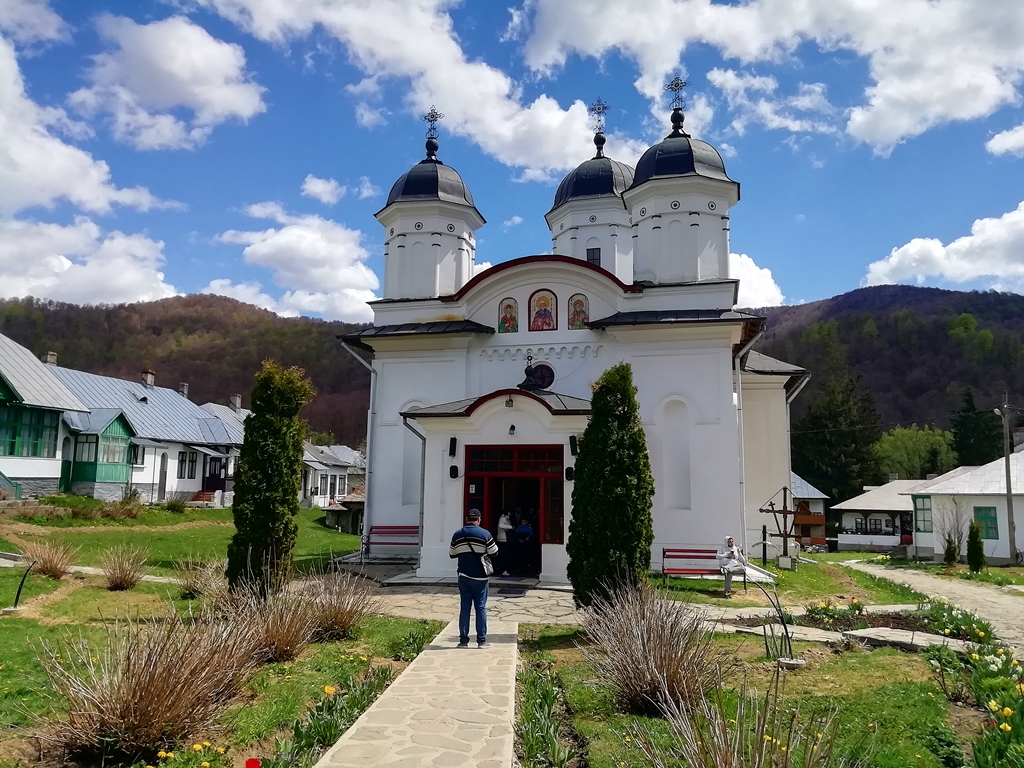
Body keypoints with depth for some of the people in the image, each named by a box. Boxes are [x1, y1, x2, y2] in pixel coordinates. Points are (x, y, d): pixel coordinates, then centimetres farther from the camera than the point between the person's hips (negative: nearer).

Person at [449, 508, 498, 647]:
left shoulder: (457, 535, 0)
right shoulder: (484, 534, -9)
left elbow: (452, 554, 9)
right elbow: (493, 553, -5)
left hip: (463, 576, 3)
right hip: (479, 577, -3)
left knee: (464, 607, 7)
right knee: (481, 608, 4)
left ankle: (463, 640, 10)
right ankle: (482, 640, 6)